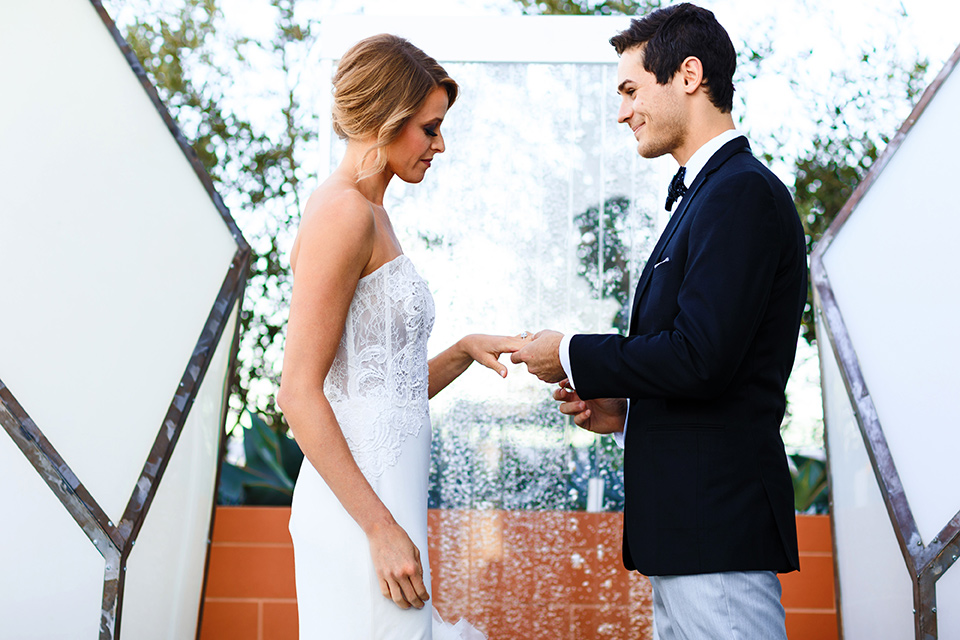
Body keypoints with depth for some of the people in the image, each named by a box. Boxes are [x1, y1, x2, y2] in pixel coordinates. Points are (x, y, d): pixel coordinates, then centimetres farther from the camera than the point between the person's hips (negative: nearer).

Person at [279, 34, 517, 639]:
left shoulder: (372, 217, 16)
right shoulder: (343, 212, -12)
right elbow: (299, 393, -18)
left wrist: (464, 351, 4)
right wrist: (382, 528, -19)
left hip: (384, 502, 9)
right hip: (358, 510, -9)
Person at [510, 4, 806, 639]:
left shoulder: (744, 192, -13)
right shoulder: (705, 193, 18)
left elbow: (701, 358, -23)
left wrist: (573, 357, -10)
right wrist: (623, 409, 9)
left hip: (718, 526, -10)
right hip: (685, 529, 10)